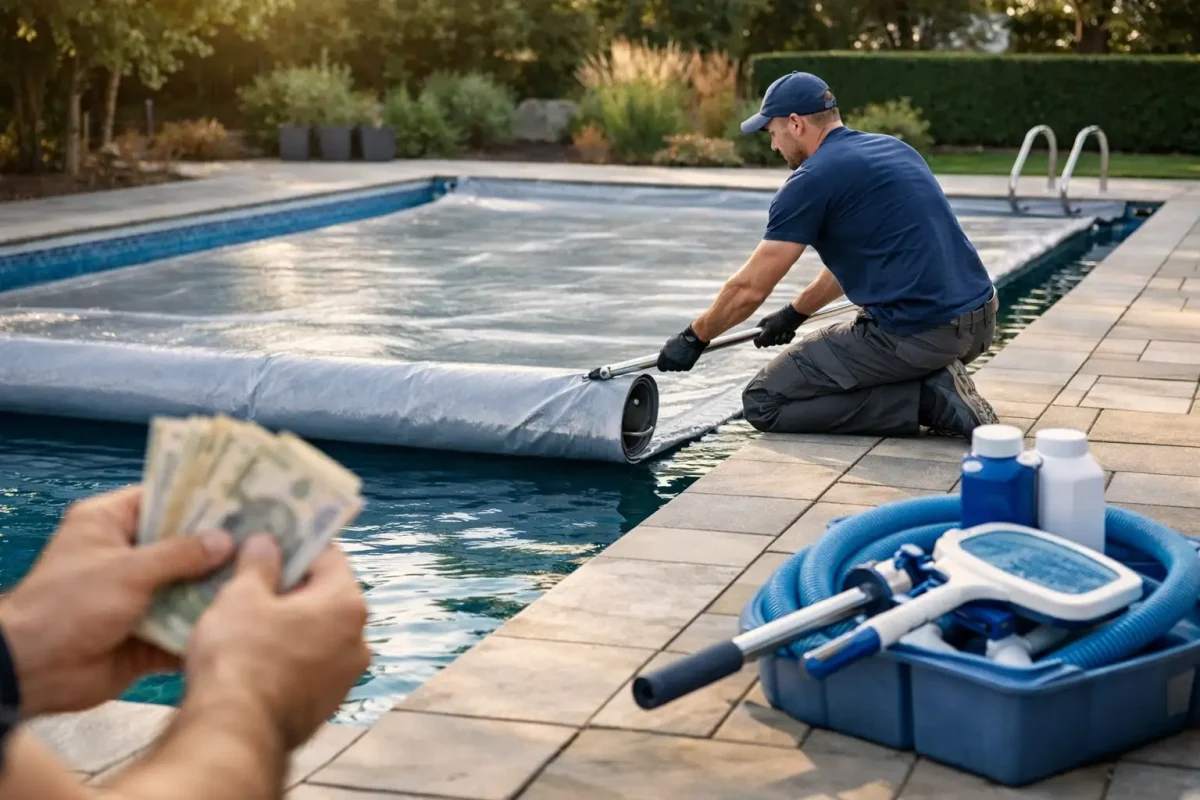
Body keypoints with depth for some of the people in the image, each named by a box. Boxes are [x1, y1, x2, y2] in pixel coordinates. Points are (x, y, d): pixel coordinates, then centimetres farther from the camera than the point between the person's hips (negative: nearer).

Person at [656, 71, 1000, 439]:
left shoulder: (812, 180, -7)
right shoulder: (894, 147, 18)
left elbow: (749, 288, -4)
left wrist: (693, 338, 13)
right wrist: (793, 314, 41)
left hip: (915, 335, -9)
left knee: (764, 402, 2)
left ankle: (923, 400, -6)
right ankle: (936, 384, 8)